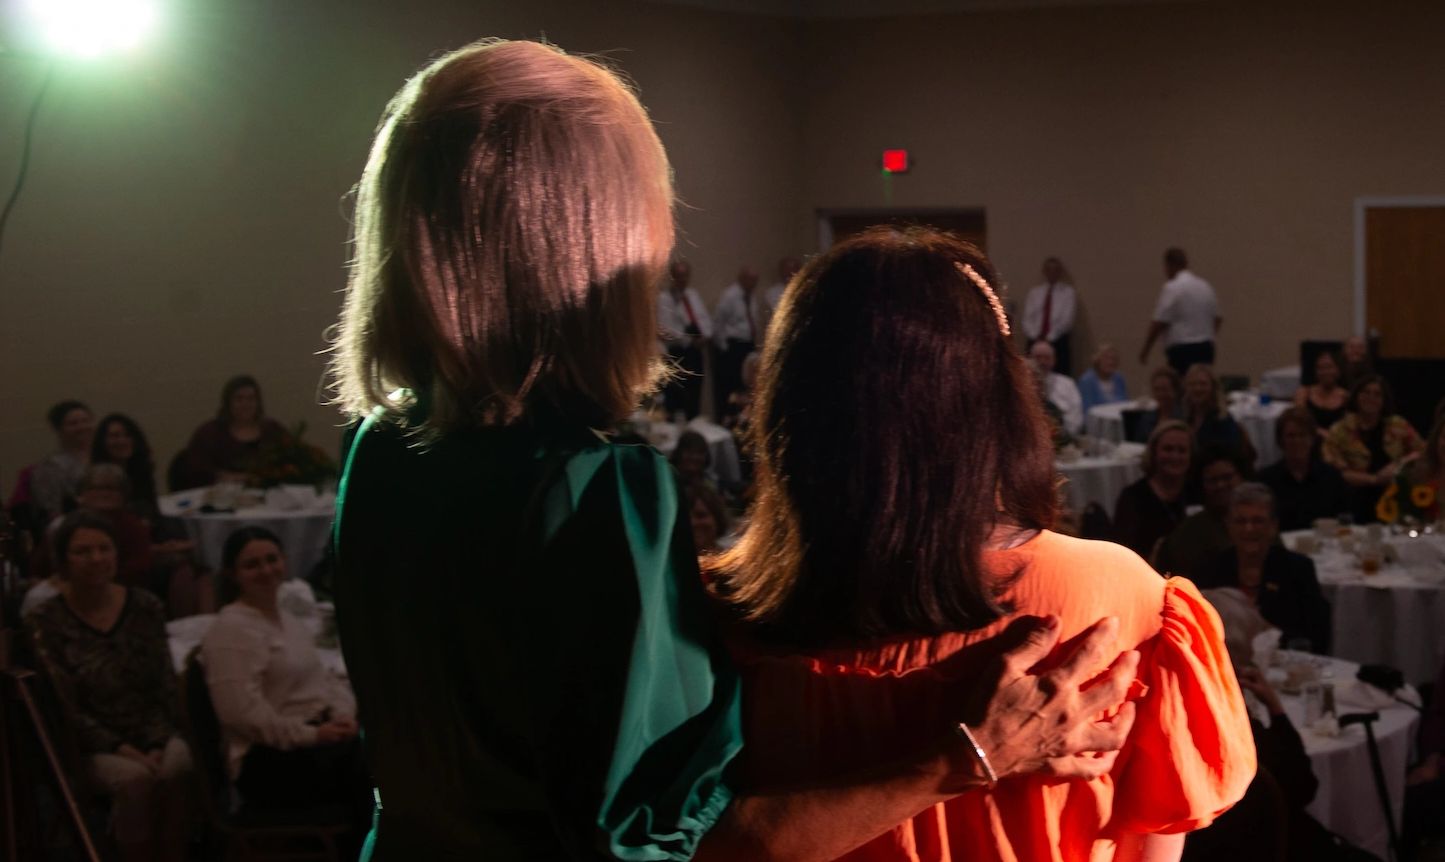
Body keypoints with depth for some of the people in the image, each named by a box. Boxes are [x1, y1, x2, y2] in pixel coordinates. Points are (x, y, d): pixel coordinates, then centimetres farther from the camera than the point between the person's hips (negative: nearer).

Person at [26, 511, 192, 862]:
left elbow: (164, 688, 5)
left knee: (174, 770, -31)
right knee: (134, 778, -33)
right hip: (93, 747, -2)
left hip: (155, 736, 2)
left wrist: (157, 744, -10)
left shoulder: (145, 608, 5)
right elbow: (64, 708, -6)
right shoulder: (45, 623, -3)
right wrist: (122, 749, -16)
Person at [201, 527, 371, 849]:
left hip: (316, 739, 8)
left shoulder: (291, 623, 20)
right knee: (369, 771, -27)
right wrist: (311, 734, -19)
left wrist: (344, 714, -3)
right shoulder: (232, 629, -8)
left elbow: (326, 680, 19)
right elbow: (242, 712, -18)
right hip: (268, 762, -8)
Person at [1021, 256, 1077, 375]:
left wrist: (1049, 337, -11)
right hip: (1035, 341, 3)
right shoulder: (1034, 293, 13)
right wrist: (1034, 336, -9)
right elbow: (1027, 318, 7)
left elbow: (1066, 319, -5)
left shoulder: (1067, 292, 4)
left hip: (1058, 342, -3)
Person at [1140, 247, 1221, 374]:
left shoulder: (1172, 288, -11)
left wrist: (1145, 349, -3)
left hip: (1182, 350, -7)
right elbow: (1217, 319, 17)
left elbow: (1160, 322, -13)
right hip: (1206, 349, 8)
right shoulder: (1205, 286, 12)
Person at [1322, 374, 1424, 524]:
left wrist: (1401, 463, -5)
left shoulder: (1399, 426, 12)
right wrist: (1374, 479, -13)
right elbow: (1333, 471, -5)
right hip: (1359, 499, -2)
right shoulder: (1339, 431, 3)